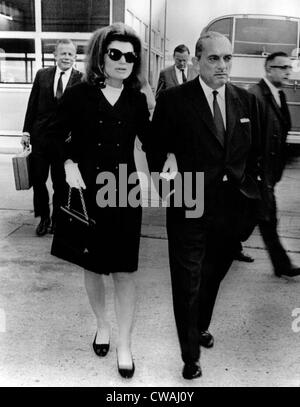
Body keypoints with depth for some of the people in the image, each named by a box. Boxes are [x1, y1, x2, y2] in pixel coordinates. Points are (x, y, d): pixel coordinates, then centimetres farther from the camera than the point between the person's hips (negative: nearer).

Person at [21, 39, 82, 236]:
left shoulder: (82, 79, -4)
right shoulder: (42, 75, 5)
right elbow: (32, 104, 7)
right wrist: (27, 131, 3)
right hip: (41, 137, 3)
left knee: (60, 183, 8)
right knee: (38, 179, 7)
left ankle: (57, 218, 27)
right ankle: (44, 217, 26)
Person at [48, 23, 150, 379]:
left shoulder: (137, 99, 2)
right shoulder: (78, 94, -5)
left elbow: (149, 137, 15)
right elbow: (54, 136, 1)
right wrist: (68, 163, -14)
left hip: (125, 193, 1)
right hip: (87, 193, -1)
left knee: (125, 271, 3)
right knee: (93, 266, 14)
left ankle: (125, 344, 18)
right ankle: (102, 325, 39)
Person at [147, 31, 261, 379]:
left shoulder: (246, 101, 5)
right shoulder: (173, 100, -7)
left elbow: (254, 153, 12)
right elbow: (155, 148, -1)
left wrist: (248, 191, 6)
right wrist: (167, 170, -16)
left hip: (231, 210, 4)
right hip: (189, 209, -4)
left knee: (213, 277, 22)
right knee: (188, 284, 4)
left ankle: (201, 326, 48)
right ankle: (190, 355, 23)